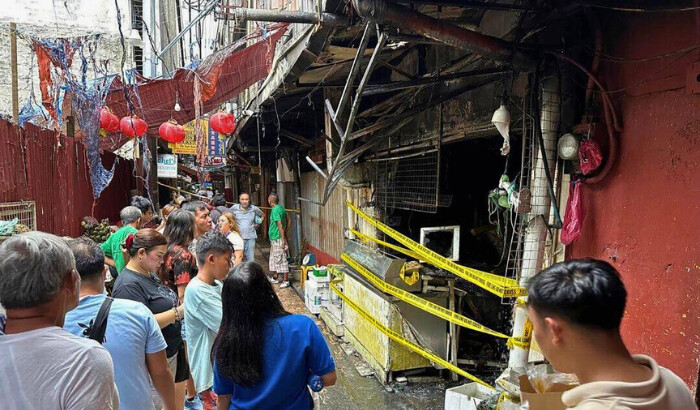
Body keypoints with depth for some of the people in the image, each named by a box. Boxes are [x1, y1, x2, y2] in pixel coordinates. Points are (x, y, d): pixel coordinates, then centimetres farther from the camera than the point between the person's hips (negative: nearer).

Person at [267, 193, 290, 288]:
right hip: (274, 238, 10)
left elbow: (280, 225, -23)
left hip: (277, 239, -10)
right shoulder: (281, 208, 9)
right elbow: (288, 220, 16)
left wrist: (283, 239, -23)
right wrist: (285, 232, 20)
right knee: (274, 258, 19)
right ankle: (275, 277, 30)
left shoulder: (275, 210, -19)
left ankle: (285, 281, 1)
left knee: (281, 259, -4)